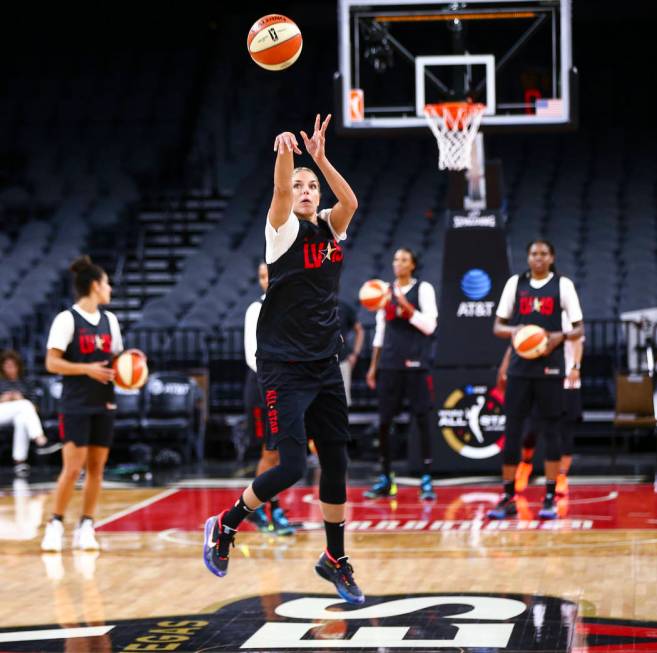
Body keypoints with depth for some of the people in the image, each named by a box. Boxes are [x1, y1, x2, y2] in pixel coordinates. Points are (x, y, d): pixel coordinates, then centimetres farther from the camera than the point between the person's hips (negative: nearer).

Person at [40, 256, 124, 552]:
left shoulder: (109, 320, 11)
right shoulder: (67, 319, -8)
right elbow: (52, 363, -12)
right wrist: (86, 369, -23)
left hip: (103, 405, 6)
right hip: (75, 405, -6)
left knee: (96, 467, 5)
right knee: (73, 467, -10)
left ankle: (86, 527, 12)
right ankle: (55, 525, 2)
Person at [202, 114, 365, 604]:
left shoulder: (331, 229, 7)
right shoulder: (283, 229, -6)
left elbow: (350, 201, -14)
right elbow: (281, 191, -27)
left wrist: (320, 157, -26)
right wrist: (285, 153, -46)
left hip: (325, 365, 6)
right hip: (285, 366, -6)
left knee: (336, 464, 10)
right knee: (291, 466, -12)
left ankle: (335, 559, 25)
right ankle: (224, 526, 10)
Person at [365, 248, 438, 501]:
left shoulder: (423, 289, 0)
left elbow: (429, 325, -10)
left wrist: (405, 305, -18)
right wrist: (373, 366, 13)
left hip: (416, 363, -4)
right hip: (389, 363, 4)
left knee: (422, 418, -5)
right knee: (384, 421, 2)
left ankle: (426, 479, -2)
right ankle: (386, 478, 9)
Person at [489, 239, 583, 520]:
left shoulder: (563, 284, 2)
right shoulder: (515, 283, 7)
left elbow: (579, 328, 2)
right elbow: (497, 326, 9)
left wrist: (560, 336, -19)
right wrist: (513, 331, -13)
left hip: (550, 367, -2)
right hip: (520, 367, 2)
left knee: (550, 430, 0)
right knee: (512, 430, 0)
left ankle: (550, 499, 5)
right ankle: (508, 498, 7)